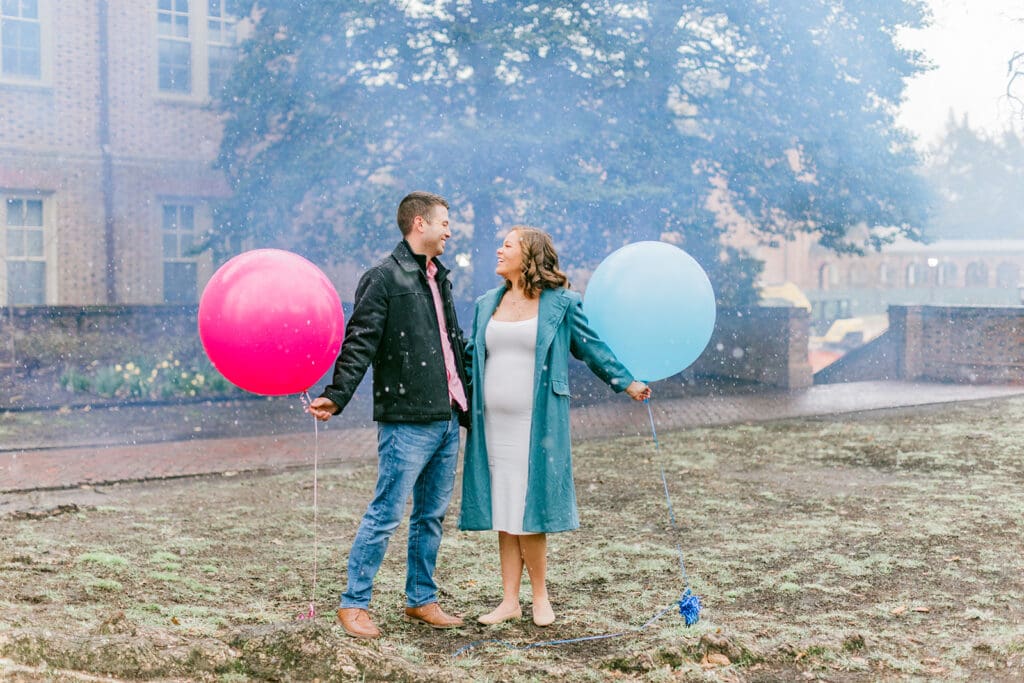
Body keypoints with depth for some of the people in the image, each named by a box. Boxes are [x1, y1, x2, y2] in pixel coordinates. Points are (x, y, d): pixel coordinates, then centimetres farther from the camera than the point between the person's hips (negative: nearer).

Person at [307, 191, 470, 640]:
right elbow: (359, 345, -15)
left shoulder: (439, 278, 17)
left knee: (432, 515, 14)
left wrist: (467, 401, 26)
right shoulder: (384, 278, -8)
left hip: (447, 419, 8)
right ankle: (354, 604, 7)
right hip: (407, 421, -8)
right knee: (386, 514, -4)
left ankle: (421, 600, 25)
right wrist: (336, 397, -25)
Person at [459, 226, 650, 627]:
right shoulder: (487, 304, 13)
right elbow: (469, 355, 20)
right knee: (503, 511, 7)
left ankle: (540, 597, 13)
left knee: (529, 509, -3)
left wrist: (626, 382, -3)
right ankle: (510, 601, 14)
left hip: (537, 424, -5)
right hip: (494, 422, 5)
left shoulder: (560, 304, 0)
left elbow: (591, 347, 3)